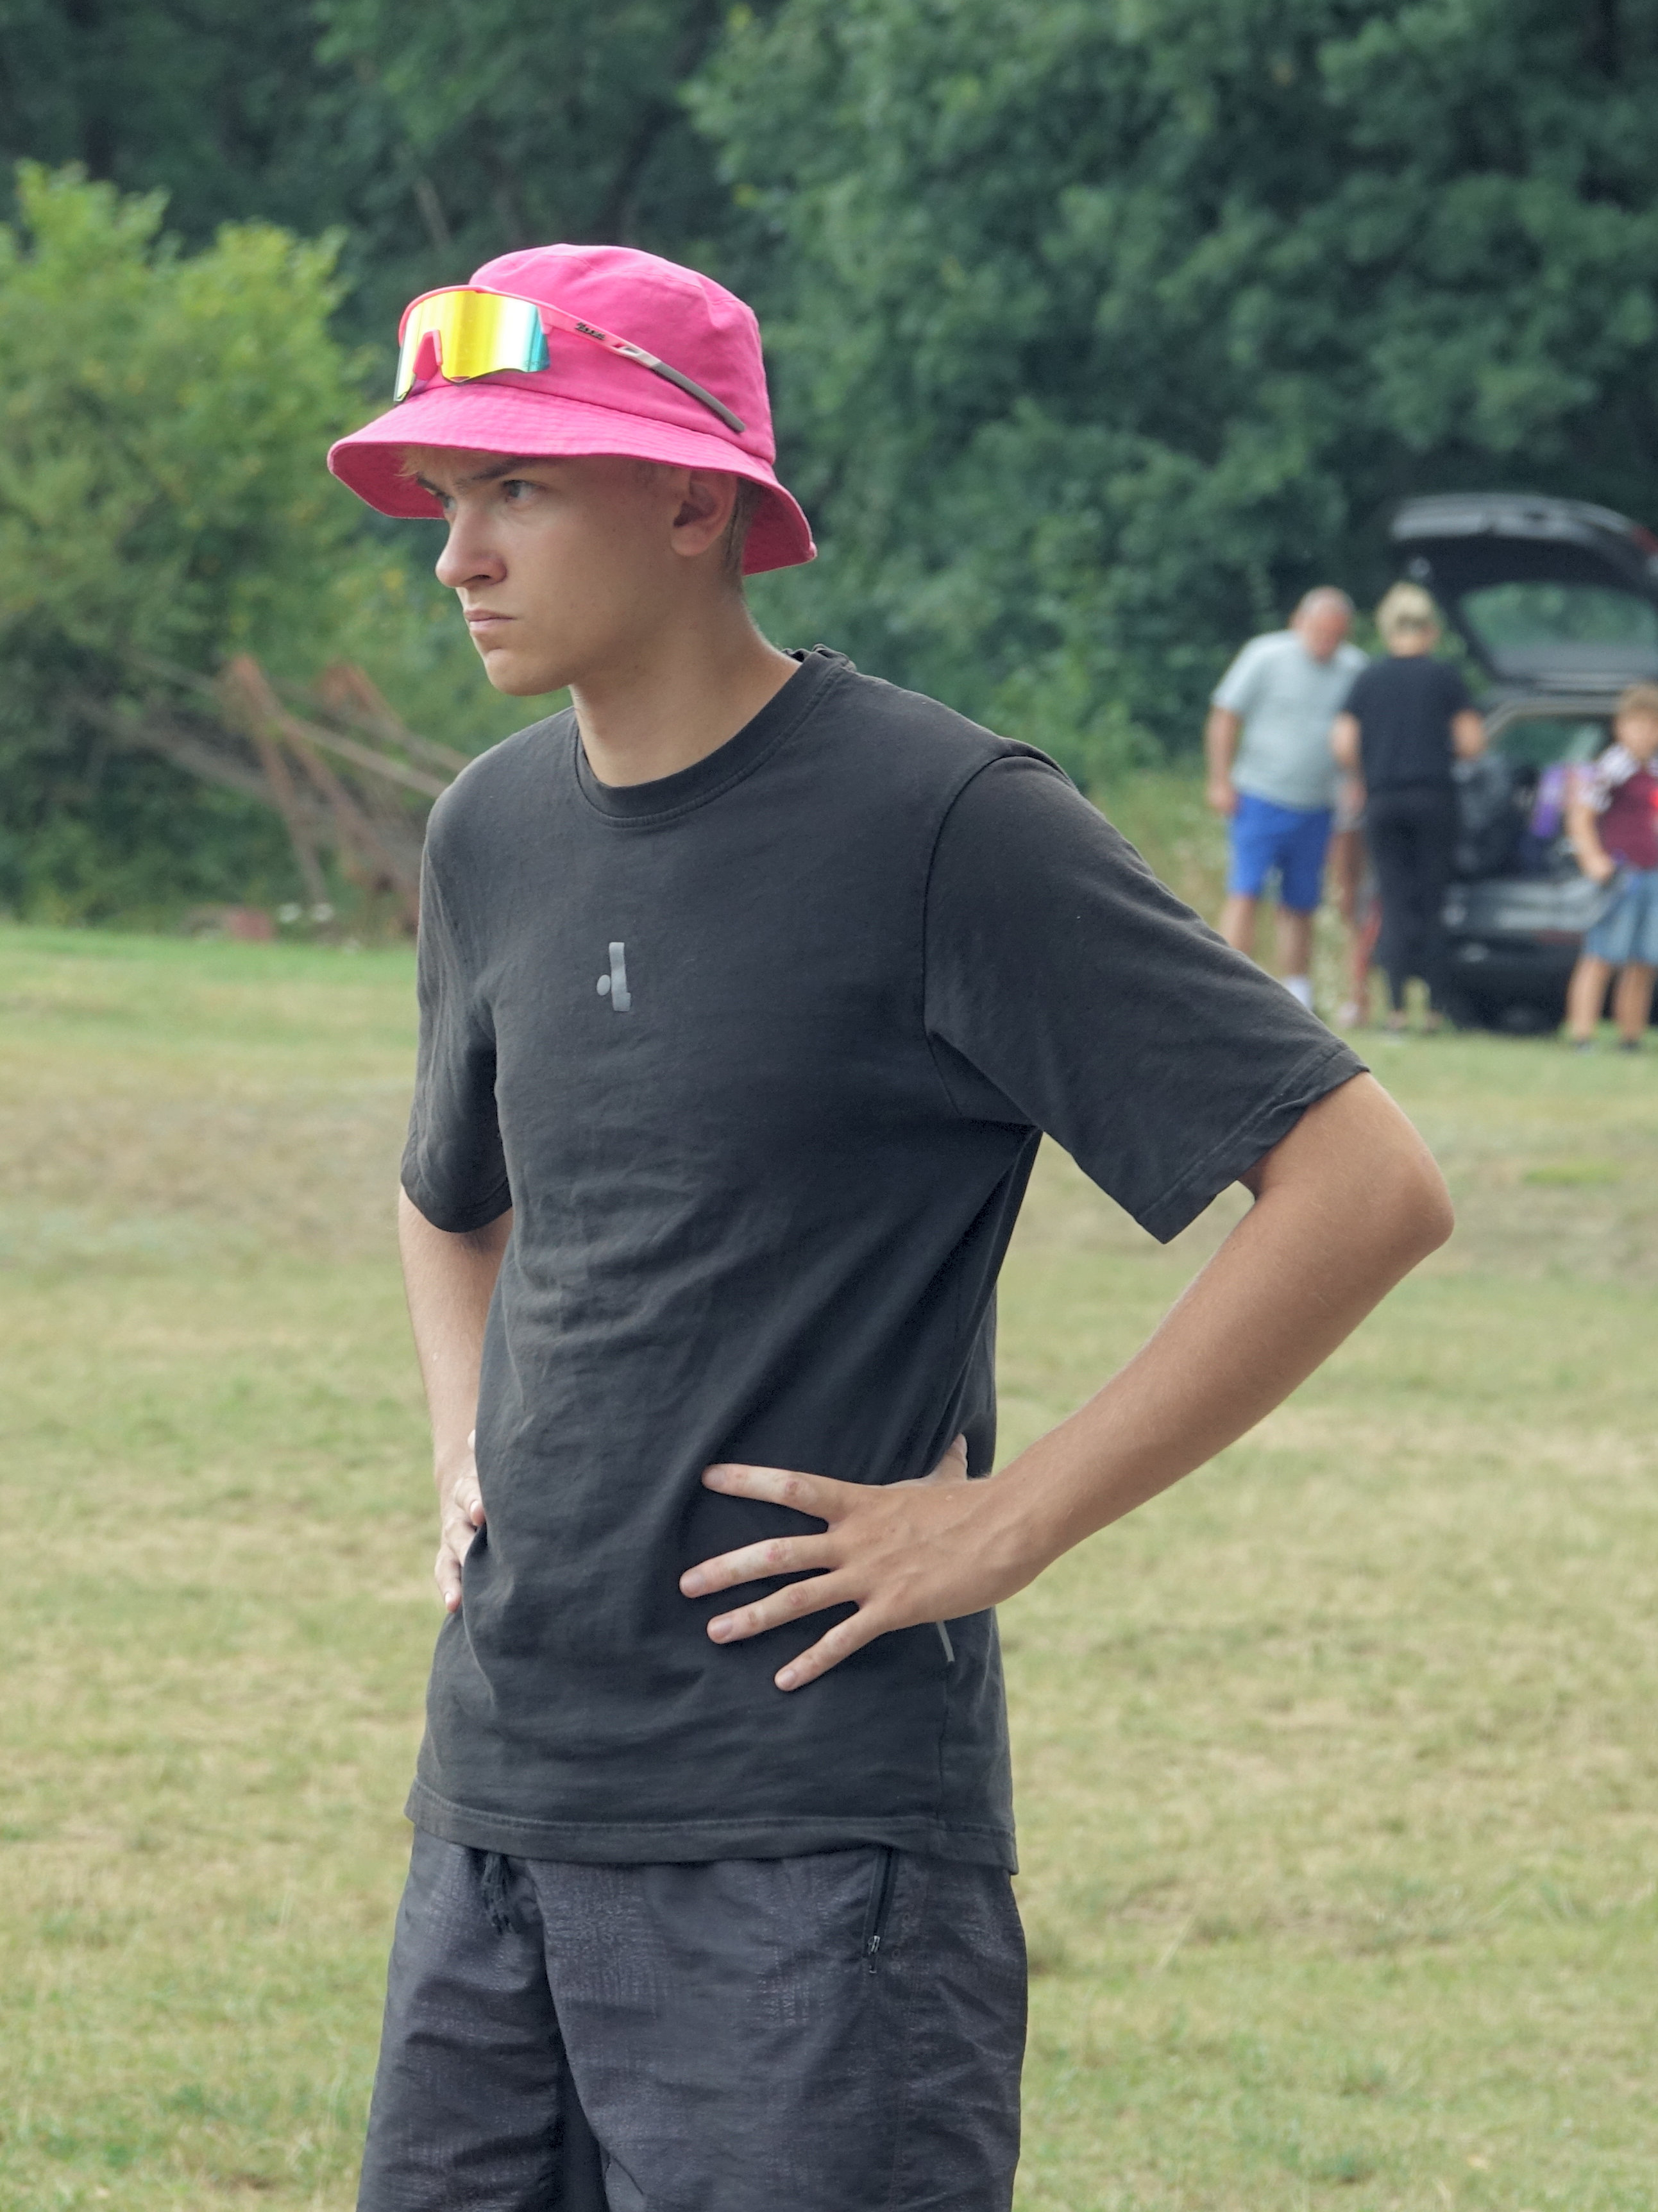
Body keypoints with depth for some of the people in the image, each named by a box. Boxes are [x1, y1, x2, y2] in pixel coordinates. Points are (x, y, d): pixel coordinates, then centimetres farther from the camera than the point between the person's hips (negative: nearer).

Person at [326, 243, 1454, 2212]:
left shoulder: (942, 823, -11)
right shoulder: (495, 833, 11)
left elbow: (1366, 1186, -15)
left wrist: (1011, 1521, -14)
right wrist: (466, 1454, 15)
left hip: (815, 1824, -7)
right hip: (497, 1793, 7)